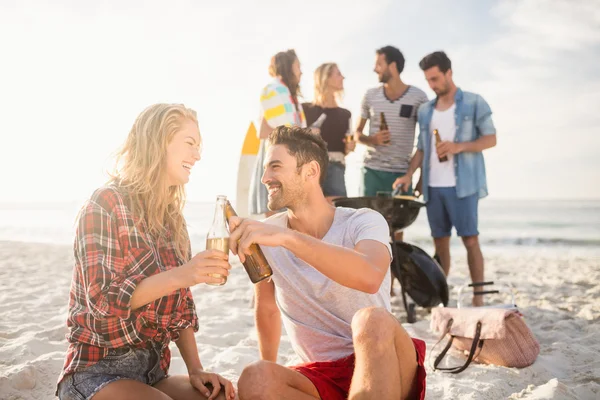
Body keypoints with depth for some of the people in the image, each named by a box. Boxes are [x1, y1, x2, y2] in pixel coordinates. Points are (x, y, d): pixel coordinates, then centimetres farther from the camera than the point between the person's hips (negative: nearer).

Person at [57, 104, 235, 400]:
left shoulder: (172, 220, 10)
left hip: (154, 372, 6)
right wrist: (179, 276, -31)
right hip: (97, 371, -6)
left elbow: (181, 310, 10)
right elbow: (102, 298, -19)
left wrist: (195, 369, -3)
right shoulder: (107, 202, -11)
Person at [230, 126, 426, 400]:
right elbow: (267, 309, 18)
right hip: (322, 377, 4)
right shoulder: (263, 235, 2)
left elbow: (370, 277, -34)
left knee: (372, 319, -37)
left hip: (385, 367, -3)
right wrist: (269, 373, 22)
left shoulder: (364, 222, -10)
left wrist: (287, 237, -41)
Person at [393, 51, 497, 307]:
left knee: (470, 239, -5)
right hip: (433, 186, 5)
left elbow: (490, 139, -2)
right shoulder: (425, 110, 15)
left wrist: (459, 146, -17)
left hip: (462, 184, -4)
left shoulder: (474, 103, 2)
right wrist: (409, 174, 0)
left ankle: (478, 298, 2)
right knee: (440, 240, 8)